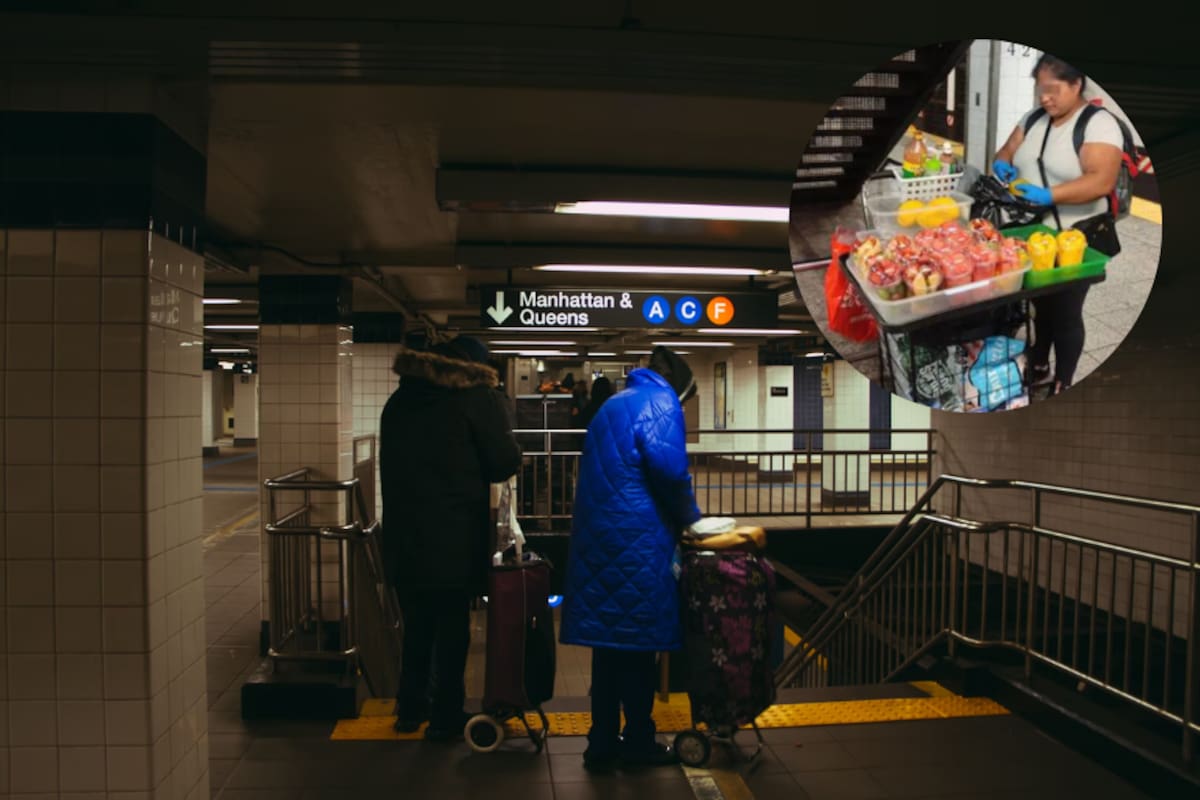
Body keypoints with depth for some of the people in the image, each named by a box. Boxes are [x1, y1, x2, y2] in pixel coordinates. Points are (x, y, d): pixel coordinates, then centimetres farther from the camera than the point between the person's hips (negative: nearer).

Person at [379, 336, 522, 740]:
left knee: (416, 624, 19)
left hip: (404, 536, 6)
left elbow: (392, 464, 17)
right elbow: (506, 462, -9)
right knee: (452, 627, 7)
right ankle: (445, 717, 14)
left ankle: (410, 709, 29)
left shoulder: (400, 399, 12)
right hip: (455, 539, -5)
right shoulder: (479, 398, -8)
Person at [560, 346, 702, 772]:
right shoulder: (660, 402, -4)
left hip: (598, 536, 8)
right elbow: (668, 468, -17)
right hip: (637, 540, -8)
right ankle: (638, 742, 16)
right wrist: (690, 518, -1)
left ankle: (603, 743, 20)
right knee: (638, 640, 4)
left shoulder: (614, 403, 23)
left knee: (610, 643, 13)